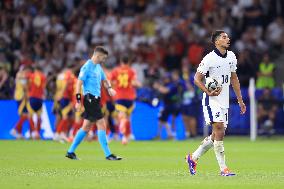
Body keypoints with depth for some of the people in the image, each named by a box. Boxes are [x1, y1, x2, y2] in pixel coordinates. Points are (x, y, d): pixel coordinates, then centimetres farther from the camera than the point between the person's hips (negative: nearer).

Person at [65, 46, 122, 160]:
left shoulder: (98, 67, 16)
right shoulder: (87, 67, -11)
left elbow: (104, 80, 29)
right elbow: (79, 83, -14)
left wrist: (109, 88, 7)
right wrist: (78, 101, -18)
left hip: (95, 99, 10)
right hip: (90, 98, -10)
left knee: (86, 127, 11)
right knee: (102, 125, -10)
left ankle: (70, 152, 17)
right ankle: (108, 154, -10)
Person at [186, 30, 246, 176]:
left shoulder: (231, 56, 8)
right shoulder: (209, 59, -13)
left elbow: (234, 79, 19)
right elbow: (197, 79, -10)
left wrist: (240, 100, 18)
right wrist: (209, 92, -25)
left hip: (224, 101, 7)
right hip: (212, 100, -7)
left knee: (216, 135, 9)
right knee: (219, 132, -15)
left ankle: (193, 157, 26)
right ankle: (223, 168, -13)